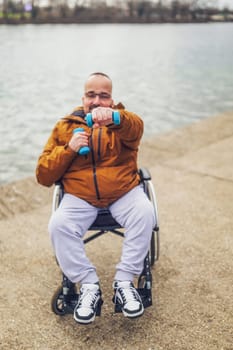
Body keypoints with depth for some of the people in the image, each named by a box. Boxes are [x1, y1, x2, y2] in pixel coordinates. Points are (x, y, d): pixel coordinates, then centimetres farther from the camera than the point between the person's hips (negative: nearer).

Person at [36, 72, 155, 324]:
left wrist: (114, 117, -44)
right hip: (79, 197, 1)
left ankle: (124, 282, -16)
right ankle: (89, 286, -13)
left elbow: (135, 128, -20)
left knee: (145, 214, -29)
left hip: (124, 192, 0)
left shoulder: (122, 120, 9)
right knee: (58, 225, -27)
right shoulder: (65, 126, 13)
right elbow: (43, 176, 8)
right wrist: (68, 148, -9)